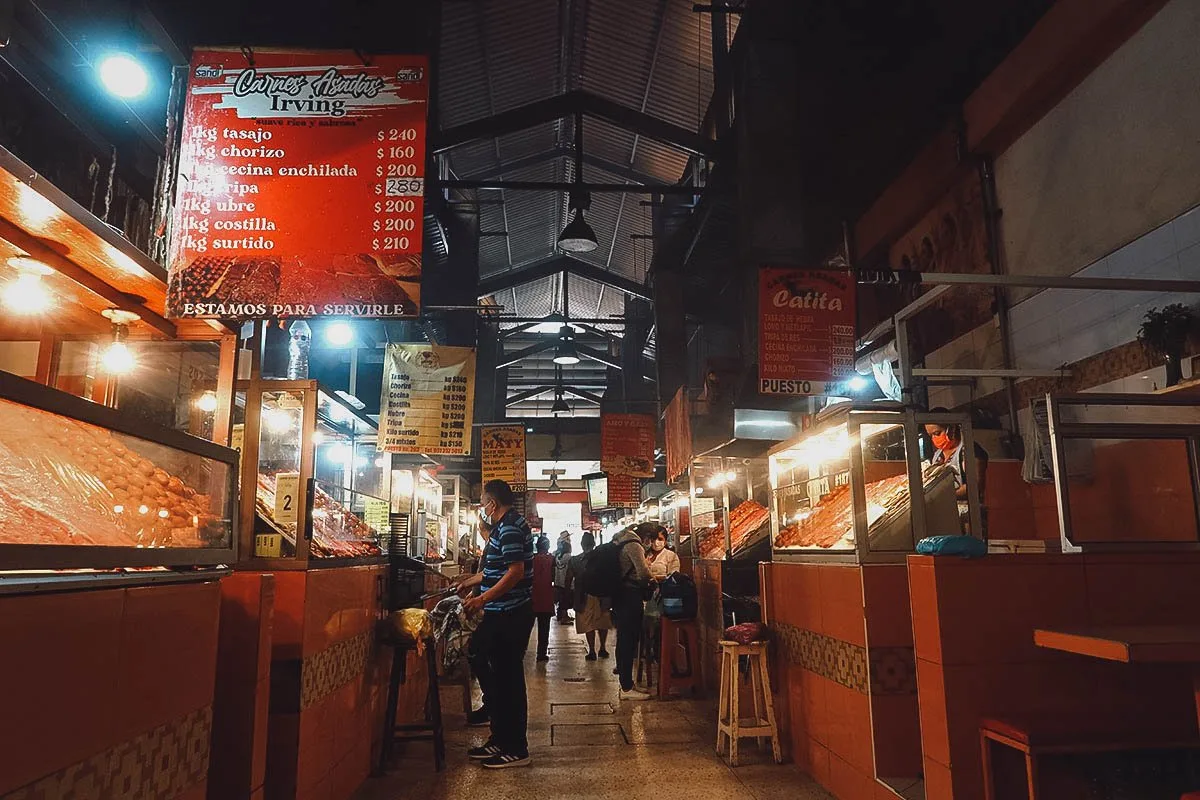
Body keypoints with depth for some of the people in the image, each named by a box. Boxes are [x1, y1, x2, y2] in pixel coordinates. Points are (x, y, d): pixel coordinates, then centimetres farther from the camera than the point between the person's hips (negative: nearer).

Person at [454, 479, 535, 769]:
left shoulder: (509, 528, -16)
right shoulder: (506, 526, 16)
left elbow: (515, 571, -25)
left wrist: (483, 599, -26)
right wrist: (471, 582, 36)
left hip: (509, 617, -10)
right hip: (504, 615, 10)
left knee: (508, 678, -2)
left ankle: (516, 750, 8)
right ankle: (501, 740, 25)